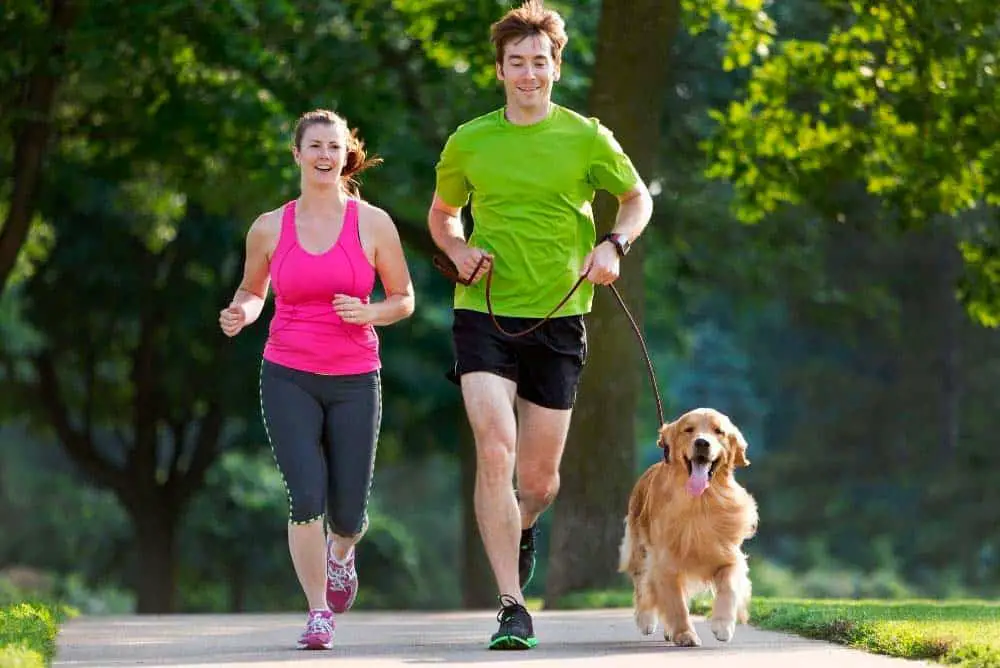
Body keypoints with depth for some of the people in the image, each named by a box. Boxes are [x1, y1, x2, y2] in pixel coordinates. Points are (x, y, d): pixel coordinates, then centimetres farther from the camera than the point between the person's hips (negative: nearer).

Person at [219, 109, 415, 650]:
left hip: (355, 381, 0)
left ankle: (340, 553, 40)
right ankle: (319, 613, 0)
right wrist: (241, 313, -5)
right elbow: (253, 289, 18)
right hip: (288, 378, 0)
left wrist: (369, 313, -15)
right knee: (306, 496, -16)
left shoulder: (373, 224, 0)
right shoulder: (270, 228, 3)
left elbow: (404, 300, 6)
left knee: (348, 513, 2)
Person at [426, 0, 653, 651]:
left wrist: (613, 245, -6)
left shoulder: (586, 137, 1)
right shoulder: (468, 142, 4)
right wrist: (459, 251, -1)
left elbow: (638, 198, 14)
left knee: (539, 477, 7)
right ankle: (512, 609, -15)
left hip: (559, 316, 1)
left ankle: (522, 526, 46)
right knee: (495, 451, -19)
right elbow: (442, 215, 20)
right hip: (484, 313, 0)